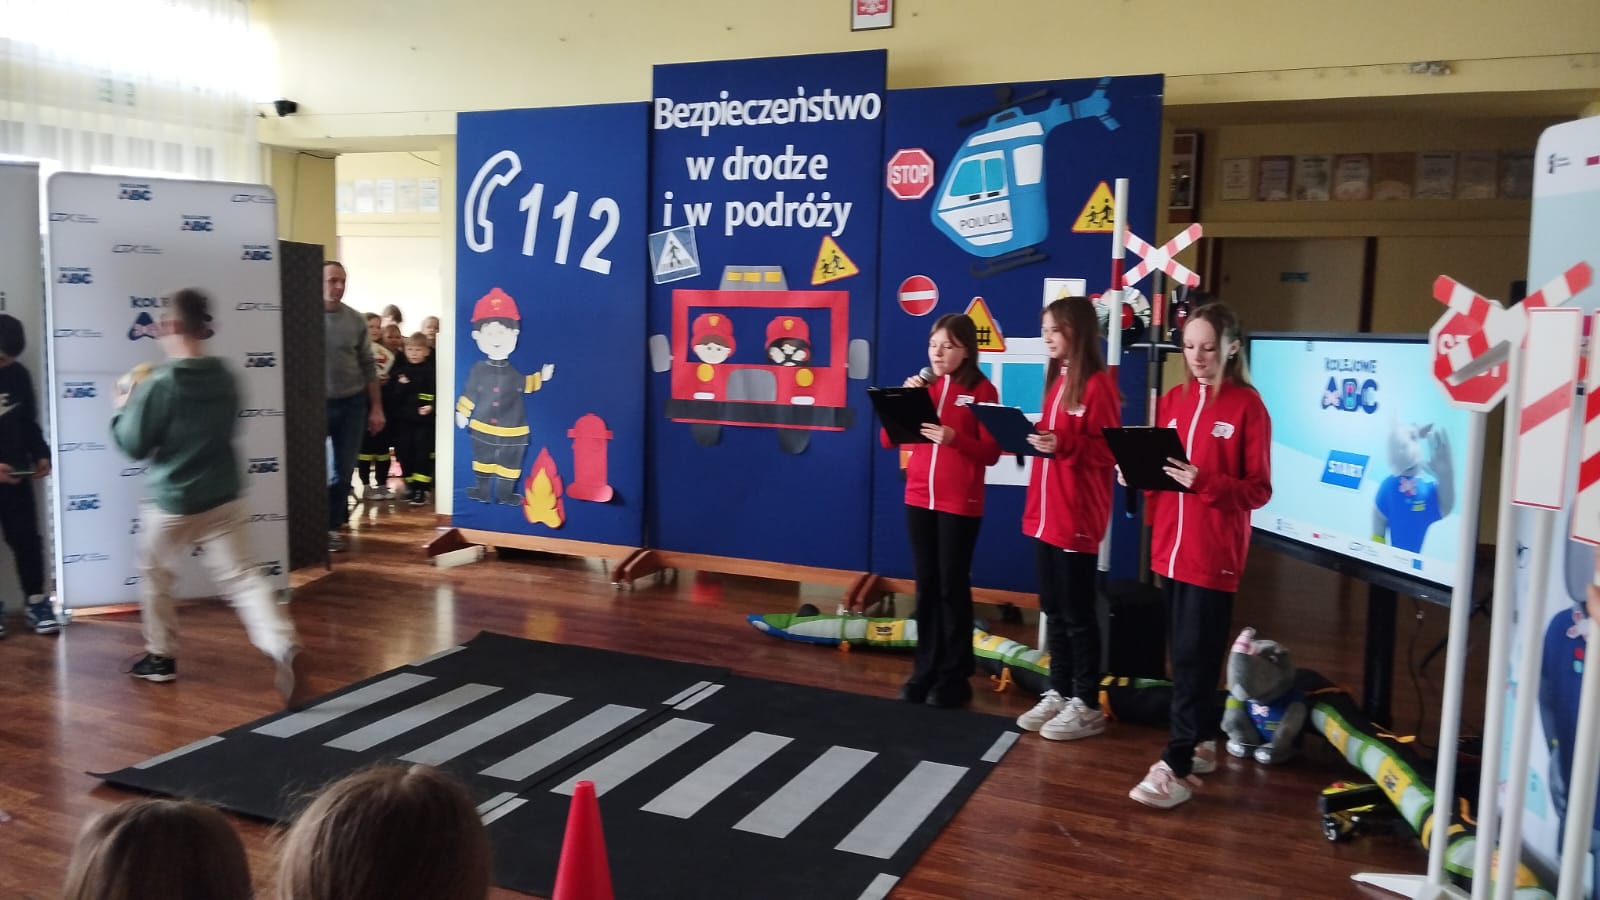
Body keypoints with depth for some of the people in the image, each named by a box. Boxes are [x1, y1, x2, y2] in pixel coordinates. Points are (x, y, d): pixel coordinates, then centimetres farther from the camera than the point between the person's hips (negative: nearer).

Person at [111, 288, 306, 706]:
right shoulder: (225, 377, 2)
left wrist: (123, 406, 9)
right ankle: (284, 648, -22)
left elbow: (132, 444, -9)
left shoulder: (158, 384, -16)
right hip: (223, 499, 4)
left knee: (155, 577, 21)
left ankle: (161, 657, 30)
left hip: (171, 504, -4)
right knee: (242, 578, -2)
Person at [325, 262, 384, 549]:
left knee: (344, 470, 8)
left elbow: (368, 366, 8)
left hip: (352, 403, 3)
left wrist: (376, 408, 6)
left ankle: (331, 525, 20)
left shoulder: (355, 319, 3)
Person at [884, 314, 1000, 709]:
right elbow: (888, 439, 5)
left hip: (961, 504, -4)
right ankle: (925, 670, 16)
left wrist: (953, 438, -24)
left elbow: (991, 453, -9)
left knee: (952, 586, 0)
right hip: (919, 499, 4)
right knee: (926, 586, 9)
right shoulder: (922, 385, 9)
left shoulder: (981, 391, -5)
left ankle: (954, 676, 9)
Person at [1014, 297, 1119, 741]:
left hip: (1078, 516, -8)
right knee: (1053, 610, 14)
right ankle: (1058, 693, 24)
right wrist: (1033, 435, 4)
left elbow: (1109, 452, -13)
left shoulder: (1097, 385, -11)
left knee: (1077, 613, 0)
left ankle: (1087, 705, 10)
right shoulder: (1056, 380, 15)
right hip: (1045, 512, 8)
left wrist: (1063, 445, -25)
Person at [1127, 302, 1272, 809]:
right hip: (1170, 546, 6)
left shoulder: (1247, 406, -7)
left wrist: (1204, 482, -24)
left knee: (1192, 657, -6)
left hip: (1214, 553, -6)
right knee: (1190, 654, 13)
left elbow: (1259, 490, -9)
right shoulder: (1172, 401, 10)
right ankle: (1202, 742, 28)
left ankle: (1176, 768, -3)